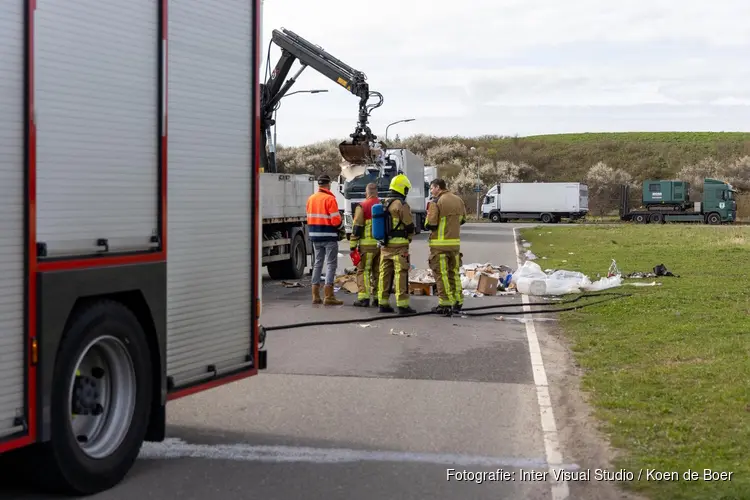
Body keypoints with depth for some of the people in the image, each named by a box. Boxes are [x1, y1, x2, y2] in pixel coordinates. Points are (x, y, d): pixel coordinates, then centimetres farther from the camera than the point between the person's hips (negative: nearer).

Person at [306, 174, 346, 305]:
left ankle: (315, 295, 15)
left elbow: (309, 218, 12)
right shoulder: (329, 199, -13)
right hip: (329, 236, -7)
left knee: (317, 263, 13)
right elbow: (336, 220, -15)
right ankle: (328, 296, -8)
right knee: (331, 264, -4)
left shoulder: (311, 199, 9)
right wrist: (341, 228, 3)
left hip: (315, 235, 7)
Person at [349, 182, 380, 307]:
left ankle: (363, 297, -8)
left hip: (367, 244, -5)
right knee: (378, 272, 12)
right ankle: (378, 298, 13)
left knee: (363, 271, -1)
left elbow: (357, 227, -9)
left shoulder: (362, 207, -6)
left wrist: (353, 245, -5)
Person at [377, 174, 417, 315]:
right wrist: (409, 238, 10)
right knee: (401, 274, -6)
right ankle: (402, 305, -7)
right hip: (399, 245, -8)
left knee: (385, 273, 10)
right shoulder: (401, 205, -13)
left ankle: (383, 303, 13)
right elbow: (409, 225, -9)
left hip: (385, 244, 8)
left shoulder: (384, 204, 12)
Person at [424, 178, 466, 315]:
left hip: (440, 243, -6)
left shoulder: (436, 202, -14)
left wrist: (426, 224, 5)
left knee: (441, 274, -1)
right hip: (455, 242, 6)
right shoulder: (459, 201, 8)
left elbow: (430, 225, -16)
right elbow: (462, 220, 17)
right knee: (454, 272, 16)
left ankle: (445, 304, -1)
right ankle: (458, 302, 19)